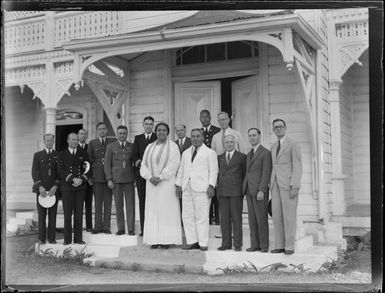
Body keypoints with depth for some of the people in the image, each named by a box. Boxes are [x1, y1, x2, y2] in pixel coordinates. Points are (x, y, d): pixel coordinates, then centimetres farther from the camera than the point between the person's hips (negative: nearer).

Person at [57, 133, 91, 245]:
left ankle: (78, 238, 7)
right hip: (67, 187, -2)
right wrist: (72, 179, -15)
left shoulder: (83, 154, 14)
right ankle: (67, 239, 4)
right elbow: (60, 171, -3)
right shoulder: (62, 155, 8)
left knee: (79, 213, 2)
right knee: (67, 214, -2)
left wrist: (82, 179, -9)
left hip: (80, 187, 2)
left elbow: (88, 169, 8)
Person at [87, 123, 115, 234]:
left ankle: (106, 227, 6)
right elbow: (89, 159, 8)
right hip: (97, 176, 0)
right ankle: (98, 226, 7)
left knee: (108, 202, 1)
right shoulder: (92, 143, 10)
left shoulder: (112, 142, 8)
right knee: (98, 203, 2)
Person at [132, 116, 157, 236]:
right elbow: (134, 155, 9)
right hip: (140, 172, 3)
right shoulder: (138, 138, 15)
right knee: (142, 201, 4)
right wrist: (139, 163, -9)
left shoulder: (158, 138, 5)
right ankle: (143, 229, 8)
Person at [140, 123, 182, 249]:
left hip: (167, 183, -4)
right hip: (151, 184, 4)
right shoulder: (150, 147, 13)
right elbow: (144, 165, 8)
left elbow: (173, 165, -11)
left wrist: (160, 177, -16)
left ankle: (167, 239, 1)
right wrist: (150, 177, -10)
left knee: (167, 210, -3)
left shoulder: (173, 147, -1)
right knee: (153, 211, 3)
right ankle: (155, 239, 6)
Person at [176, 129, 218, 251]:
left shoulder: (210, 152, 6)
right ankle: (192, 241, 10)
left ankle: (203, 243, 0)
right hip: (187, 188, 5)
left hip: (201, 188, -5)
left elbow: (213, 171, -1)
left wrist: (211, 186, -11)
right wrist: (178, 185, 11)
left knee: (202, 217, -6)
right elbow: (181, 170, 21)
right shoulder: (186, 153, 21)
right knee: (187, 216, 3)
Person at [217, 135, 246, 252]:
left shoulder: (242, 157, 4)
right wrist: (218, 189, 7)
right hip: (222, 192, 4)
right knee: (224, 219, 5)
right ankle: (225, 243, 12)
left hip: (236, 192, -4)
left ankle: (237, 244, 5)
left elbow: (244, 175, 4)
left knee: (236, 218, -1)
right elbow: (218, 174, 16)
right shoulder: (220, 158, 15)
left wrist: (243, 190, -2)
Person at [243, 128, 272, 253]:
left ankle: (264, 246, 3)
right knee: (252, 219, 6)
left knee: (261, 219, -4)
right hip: (249, 191, 7)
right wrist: (244, 189, 9)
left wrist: (261, 191, -21)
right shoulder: (249, 154, 18)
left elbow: (266, 174, -14)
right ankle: (255, 245, 10)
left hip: (260, 191, -7)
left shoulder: (266, 153, -7)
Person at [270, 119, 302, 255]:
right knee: (277, 216, 4)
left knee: (289, 216, -5)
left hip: (288, 184, -6)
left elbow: (298, 167, -10)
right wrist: (271, 185, 11)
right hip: (276, 185, 7)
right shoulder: (273, 147, 17)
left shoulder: (293, 144, -5)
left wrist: (295, 187, -18)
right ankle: (279, 246, 9)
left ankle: (289, 247, 1)